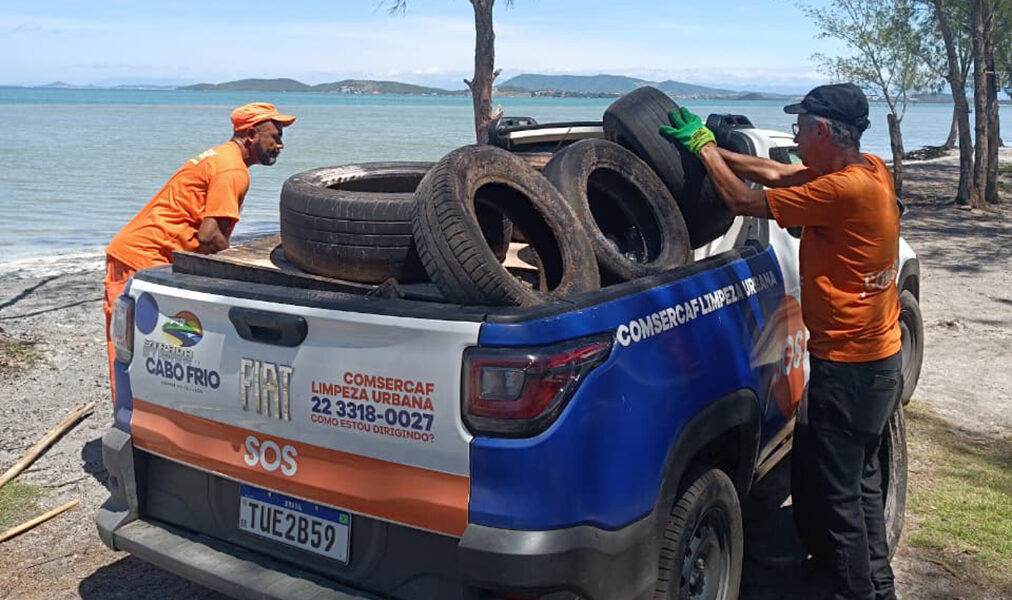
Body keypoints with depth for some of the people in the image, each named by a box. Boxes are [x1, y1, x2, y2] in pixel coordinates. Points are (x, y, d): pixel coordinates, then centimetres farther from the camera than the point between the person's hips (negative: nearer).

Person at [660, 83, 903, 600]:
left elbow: (744, 201, -15)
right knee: (859, 480, 23)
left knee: (835, 493, 3)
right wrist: (709, 147, 6)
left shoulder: (843, 188, -24)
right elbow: (776, 173, 10)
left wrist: (703, 145, -2)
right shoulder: (871, 169, 4)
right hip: (876, 358, 10)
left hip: (848, 367, -10)